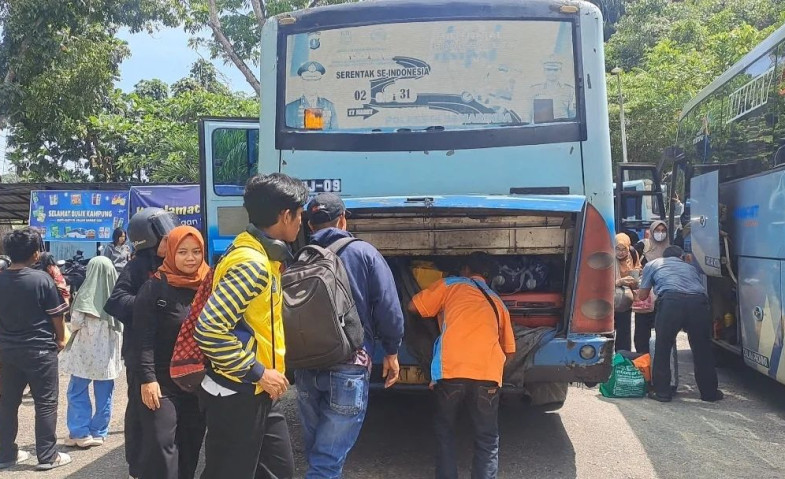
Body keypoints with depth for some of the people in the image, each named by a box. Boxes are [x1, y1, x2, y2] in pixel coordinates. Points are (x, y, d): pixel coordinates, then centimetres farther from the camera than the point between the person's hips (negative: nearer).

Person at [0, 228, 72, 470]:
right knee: (45, 403, 4)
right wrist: (60, 339, 6)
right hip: (40, 350, -5)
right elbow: (57, 315, -10)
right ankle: (47, 456, 9)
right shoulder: (42, 279, -15)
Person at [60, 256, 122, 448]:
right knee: (104, 395, 10)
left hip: (86, 350, -3)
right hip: (109, 351, 4)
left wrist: (73, 327, 8)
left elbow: (76, 322, -13)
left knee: (77, 392, 8)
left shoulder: (87, 293, -12)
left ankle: (80, 433, 6)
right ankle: (98, 433, 15)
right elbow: (123, 323, 4)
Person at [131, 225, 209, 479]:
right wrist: (147, 378, -17)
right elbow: (143, 338, -11)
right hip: (162, 385, -4)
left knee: (190, 449, 12)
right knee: (161, 448, -9)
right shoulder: (155, 287, -7)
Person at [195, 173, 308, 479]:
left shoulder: (261, 256, 9)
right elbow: (208, 329, -28)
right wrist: (257, 373, -21)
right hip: (237, 395, -9)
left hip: (259, 393, 9)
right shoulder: (251, 263, -22)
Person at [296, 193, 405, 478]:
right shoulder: (363, 252, -2)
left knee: (316, 452, 22)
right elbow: (388, 307, -6)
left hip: (306, 365, 4)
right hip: (348, 366, -4)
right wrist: (391, 351, 5)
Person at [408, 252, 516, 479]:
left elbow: (413, 307, 24)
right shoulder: (498, 302, 27)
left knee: (445, 430, 19)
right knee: (487, 440, 13)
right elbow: (509, 351, 26)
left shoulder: (450, 284, 20)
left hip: (450, 370, -1)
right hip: (488, 374, 2)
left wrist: (437, 311, 42)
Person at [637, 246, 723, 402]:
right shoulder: (690, 268, 37)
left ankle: (662, 392, 15)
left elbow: (642, 295, 28)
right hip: (699, 302, 3)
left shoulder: (652, 265, 28)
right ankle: (709, 392, 27)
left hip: (671, 301, -3)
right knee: (702, 349, 17)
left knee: (662, 348, 13)